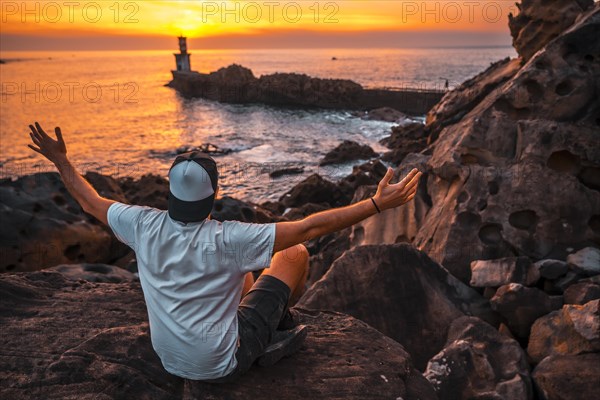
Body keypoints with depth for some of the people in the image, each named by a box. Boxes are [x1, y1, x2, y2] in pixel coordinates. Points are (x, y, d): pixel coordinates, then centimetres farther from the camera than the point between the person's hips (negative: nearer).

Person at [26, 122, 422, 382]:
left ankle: (269, 337, 28)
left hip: (170, 361, 6)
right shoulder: (226, 239, -30)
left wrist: (60, 159, 17)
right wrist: (377, 203, -28)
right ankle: (282, 322, 30)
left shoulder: (144, 225, -15)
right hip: (222, 365, -6)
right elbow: (309, 227, -32)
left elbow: (92, 203, 3)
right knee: (296, 253, 3)